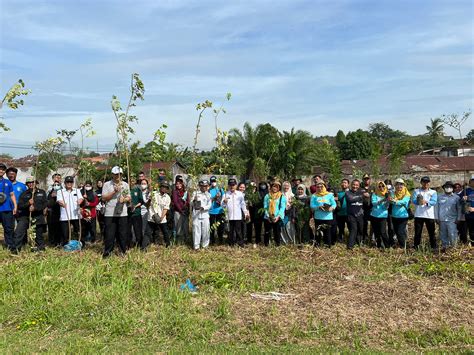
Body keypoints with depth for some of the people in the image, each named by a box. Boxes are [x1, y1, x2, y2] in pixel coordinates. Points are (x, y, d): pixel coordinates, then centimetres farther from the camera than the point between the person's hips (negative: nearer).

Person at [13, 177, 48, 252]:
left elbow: (45, 204, -4)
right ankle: (16, 248, -6)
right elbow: (19, 206, -1)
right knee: (18, 232, -13)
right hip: (25, 216, 1)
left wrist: (35, 208, -18)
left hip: (38, 217, -1)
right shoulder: (24, 194, 7)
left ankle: (40, 247, 26)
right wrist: (28, 203, -20)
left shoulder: (42, 192, 5)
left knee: (39, 234, 8)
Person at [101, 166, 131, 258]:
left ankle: (123, 252, 17)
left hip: (123, 213, 2)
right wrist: (114, 191, -12)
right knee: (109, 234, -1)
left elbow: (129, 198, 13)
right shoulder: (107, 184, 3)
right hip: (110, 214, -2)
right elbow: (104, 198, -4)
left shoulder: (125, 185, 12)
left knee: (123, 234, 6)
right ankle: (107, 252, 10)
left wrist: (125, 199, -9)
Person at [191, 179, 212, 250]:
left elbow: (209, 205, 0)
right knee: (196, 230, -1)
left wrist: (203, 208, -18)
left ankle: (205, 245, 15)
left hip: (205, 215, 1)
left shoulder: (208, 194, 7)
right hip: (196, 215, -1)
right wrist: (194, 200, -22)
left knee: (206, 231, 2)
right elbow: (192, 203, 0)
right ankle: (196, 246, 6)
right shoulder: (195, 193, 6)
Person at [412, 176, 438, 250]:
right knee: (417, 232, 3)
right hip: (418, 215, 0)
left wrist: (426, 202, -29)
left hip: (429, 215, 0)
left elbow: (434, 202, -8)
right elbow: (413, 200, -6)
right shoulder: (416, 191, 10)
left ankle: (434, 247, 14)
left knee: (431, 233, 5)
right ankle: (416, 247, 11)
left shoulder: (433, 192, 10)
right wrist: (418, 202, -30)